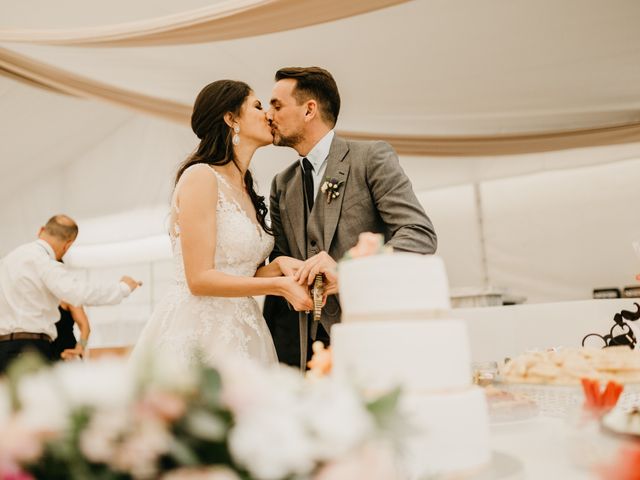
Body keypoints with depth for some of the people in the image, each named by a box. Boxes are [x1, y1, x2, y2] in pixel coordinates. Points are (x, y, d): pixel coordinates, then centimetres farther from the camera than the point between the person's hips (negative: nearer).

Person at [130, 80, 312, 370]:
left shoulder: (244, 189, 13)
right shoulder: (201, 176, -11)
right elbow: (199, 279, -17)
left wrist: (279, 265, -5)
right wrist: (279, 285, -17)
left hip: (240, 334, 8)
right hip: (198, 334, -8)